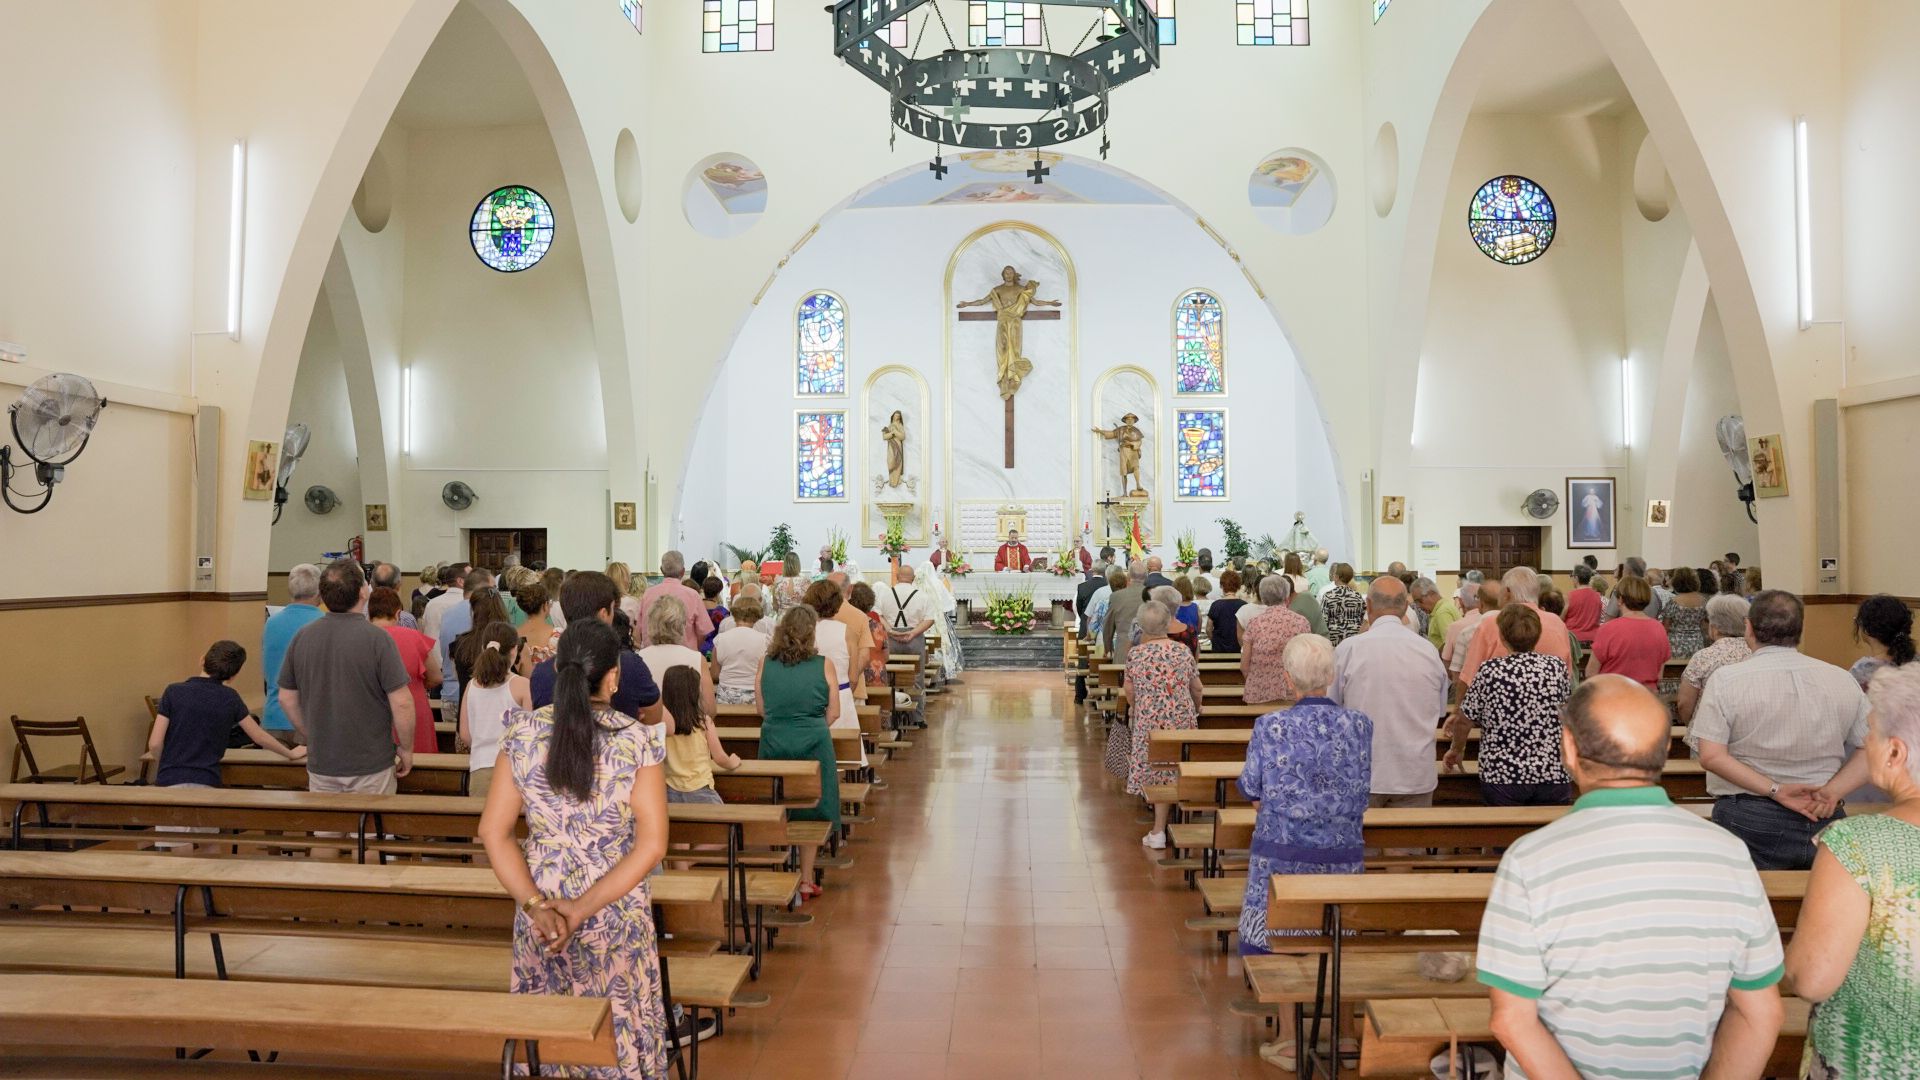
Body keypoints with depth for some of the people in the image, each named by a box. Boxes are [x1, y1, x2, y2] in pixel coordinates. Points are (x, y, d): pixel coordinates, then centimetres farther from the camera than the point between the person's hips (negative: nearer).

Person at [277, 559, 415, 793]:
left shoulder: (301, 638, -1)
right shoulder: (376, 638, -16)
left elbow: (287, 699, 8)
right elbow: (401, 703, -17)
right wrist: (406, 749, -4)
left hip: (320, 764, 4)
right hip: (371, 767, -4)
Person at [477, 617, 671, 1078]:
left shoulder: (522, 733, -7)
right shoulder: (639, 740, -14)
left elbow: (494, 832, -7)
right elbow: (652, 845, -17)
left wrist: (535, 905, -11)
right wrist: (584, 909, -15)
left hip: (539, 916, 3)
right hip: (617, 915, -2)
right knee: (619, 1032, 17)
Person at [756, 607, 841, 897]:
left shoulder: (765, 665, -2)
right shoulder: (824, 666, -7)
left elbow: (762, 710, 5)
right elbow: (833, 713, -1)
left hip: (773, 742, 2)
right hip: (813, 743, -2)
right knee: (809, 813, 11)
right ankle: (806, 881, 18)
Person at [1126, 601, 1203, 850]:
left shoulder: (1135, 654, -6)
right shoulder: (1183, 651, -2)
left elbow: (1130, 692, 2)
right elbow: (1196, 688, 6)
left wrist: (1133, 709, 22)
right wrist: (1196, 708, 25)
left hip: (1148, 720, -1)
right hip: (1182, 718, 1)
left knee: (1156, 773, 6)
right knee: (1175, 771, 10)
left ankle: (1159, 831, 10)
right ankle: (1159, 829, 14)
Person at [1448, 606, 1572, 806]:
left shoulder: (1490, 671, -6)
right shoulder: (1557, 668, 0)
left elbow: (1463, 721, 1)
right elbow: (1566, 712, 17)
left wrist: (1455, 750, 19)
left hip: (1502, 775, -2)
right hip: (1554, 775, 2)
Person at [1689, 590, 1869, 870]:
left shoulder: (1725, 679, -8)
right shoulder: (1842, 680, 3)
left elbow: (1711, 756, -15)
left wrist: (1776, 791, -13)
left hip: (1749, 819, -3)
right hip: (1824, 818, 3)